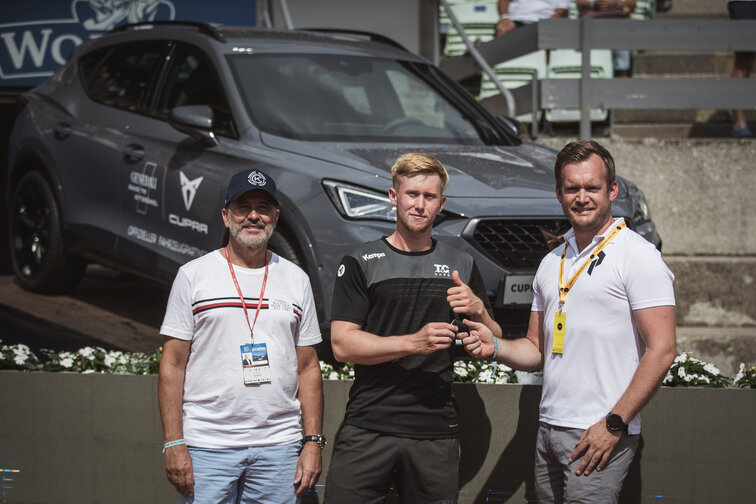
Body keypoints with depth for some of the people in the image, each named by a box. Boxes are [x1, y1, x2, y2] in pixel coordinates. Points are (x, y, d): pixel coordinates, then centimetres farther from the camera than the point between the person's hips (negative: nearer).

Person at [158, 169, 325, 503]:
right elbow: (172, 365, 0)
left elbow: (308, 368, 12)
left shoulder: (296, 280, 11)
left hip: (279, 447, 3)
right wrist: (173, 443, -8)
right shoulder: (193, 275, 3)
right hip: (206, 447, -2)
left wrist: (313, 442, 3)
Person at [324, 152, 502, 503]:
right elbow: (342, 345, -6)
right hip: (367, 430, -2)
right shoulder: (360, 263, 4)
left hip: (436, 434, 2)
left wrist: (478, 310, -7)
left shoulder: (462, 266, 14)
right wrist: (413, 343, -17)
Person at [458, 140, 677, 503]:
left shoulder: (638, 257, -6)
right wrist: (495, 347, 1)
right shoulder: (552, 263, 17)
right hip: (549, 429, 7)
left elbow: (662, 350, -13)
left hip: (600, 435, -7)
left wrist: (614, 424, -17)